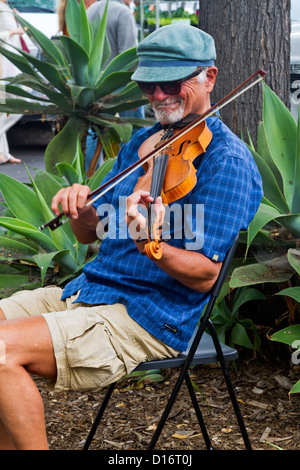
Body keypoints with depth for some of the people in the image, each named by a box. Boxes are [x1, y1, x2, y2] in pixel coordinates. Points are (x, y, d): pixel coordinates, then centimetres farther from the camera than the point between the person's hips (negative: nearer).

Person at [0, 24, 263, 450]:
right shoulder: (142, 142, 14)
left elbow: (205, 275, -17)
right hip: (89, 288, 9)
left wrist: (148, 241, -36)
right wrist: (80, 206, -9)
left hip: (150, 317, -9)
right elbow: (92, 232, 15)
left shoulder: (227, 159, -11)